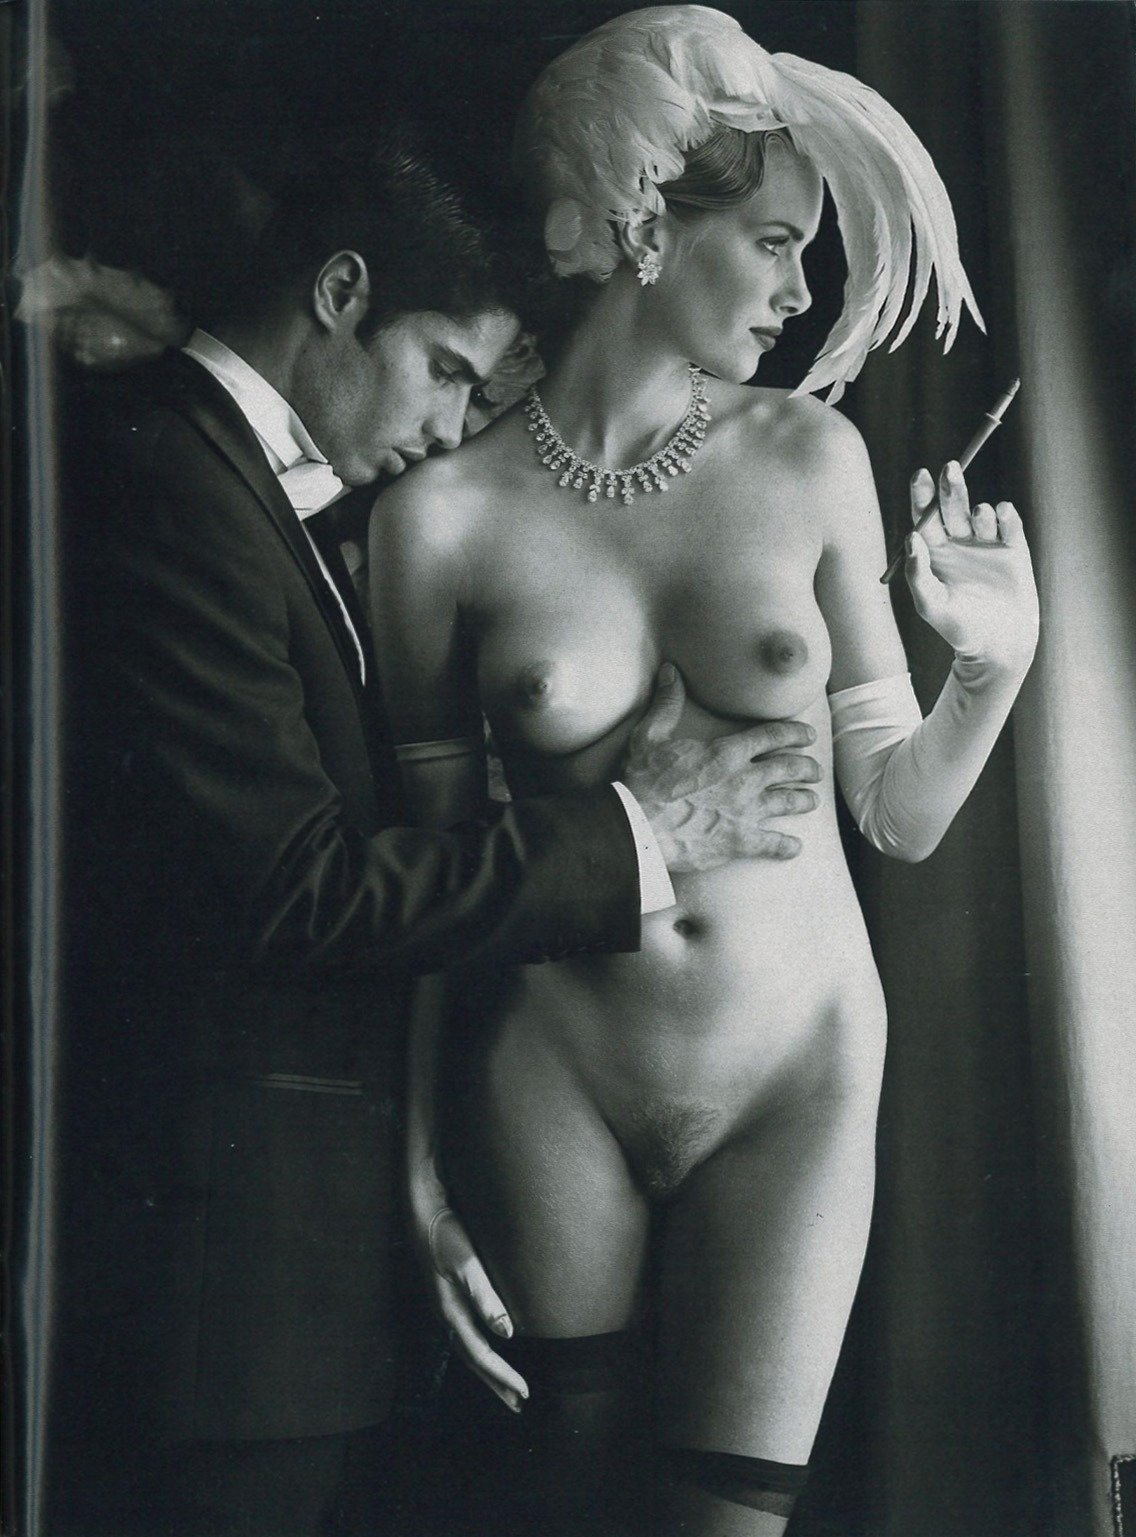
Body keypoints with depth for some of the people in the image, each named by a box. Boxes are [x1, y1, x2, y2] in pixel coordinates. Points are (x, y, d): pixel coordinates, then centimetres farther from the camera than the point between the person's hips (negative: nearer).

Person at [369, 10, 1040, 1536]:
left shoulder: (808, 458, -3)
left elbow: (899, 815, 3)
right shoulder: (443, 509, -8)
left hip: (797, 1078, 1)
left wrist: (997, 661, -15)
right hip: (551, 1081, -1)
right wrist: (425, 1172, 0)